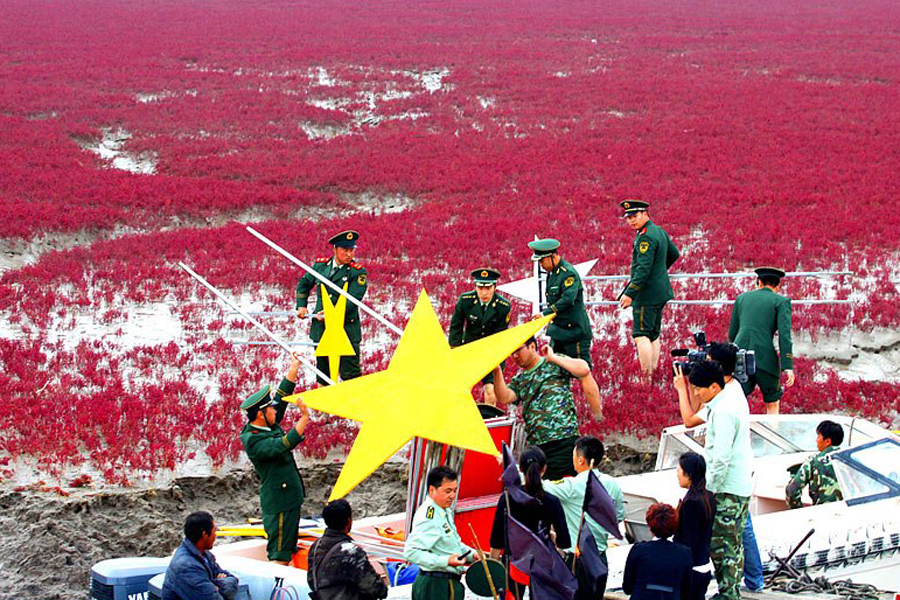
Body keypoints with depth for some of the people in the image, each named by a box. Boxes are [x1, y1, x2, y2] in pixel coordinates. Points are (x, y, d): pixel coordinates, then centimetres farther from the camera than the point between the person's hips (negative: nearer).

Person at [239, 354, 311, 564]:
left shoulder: (269, 425, 6)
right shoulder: (253, 441, -21)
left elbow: (281, 397, 16)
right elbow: (283, 445, -33)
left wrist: (294, 369, 15)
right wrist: (304, 418, -35)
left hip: (289, 497, 10)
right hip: (278, 503, -10)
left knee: (288, 547, 16)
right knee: (279, 554, -8)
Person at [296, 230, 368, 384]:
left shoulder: (358, 272, -7)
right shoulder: (320, 265, 6)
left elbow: (352, 300, -16)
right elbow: (304, 283, 23)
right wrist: (301, 306, 12)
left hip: (346, 329, -4)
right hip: (321, 329, 4)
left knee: (350, 373, -7)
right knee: (323, 369, 13)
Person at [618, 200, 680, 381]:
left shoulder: (646, 237, -18)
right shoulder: (659, 231, 12)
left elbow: (643, 269, -25)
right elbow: (674, 254, 24)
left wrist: (630, 293, -25)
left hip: (647, 293, -10)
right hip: (661, 289, 10)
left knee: (641, 335, -10)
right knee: (653, 335, 14)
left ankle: (646, 378, -15)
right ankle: (653, 374, 17)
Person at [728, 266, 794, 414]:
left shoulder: (742, 298, 18)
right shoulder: (781, 301, 6)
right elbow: (784, 335, -6)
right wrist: (788, 367, -10)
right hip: (765, 358, -2)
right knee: (772, 404, 18)